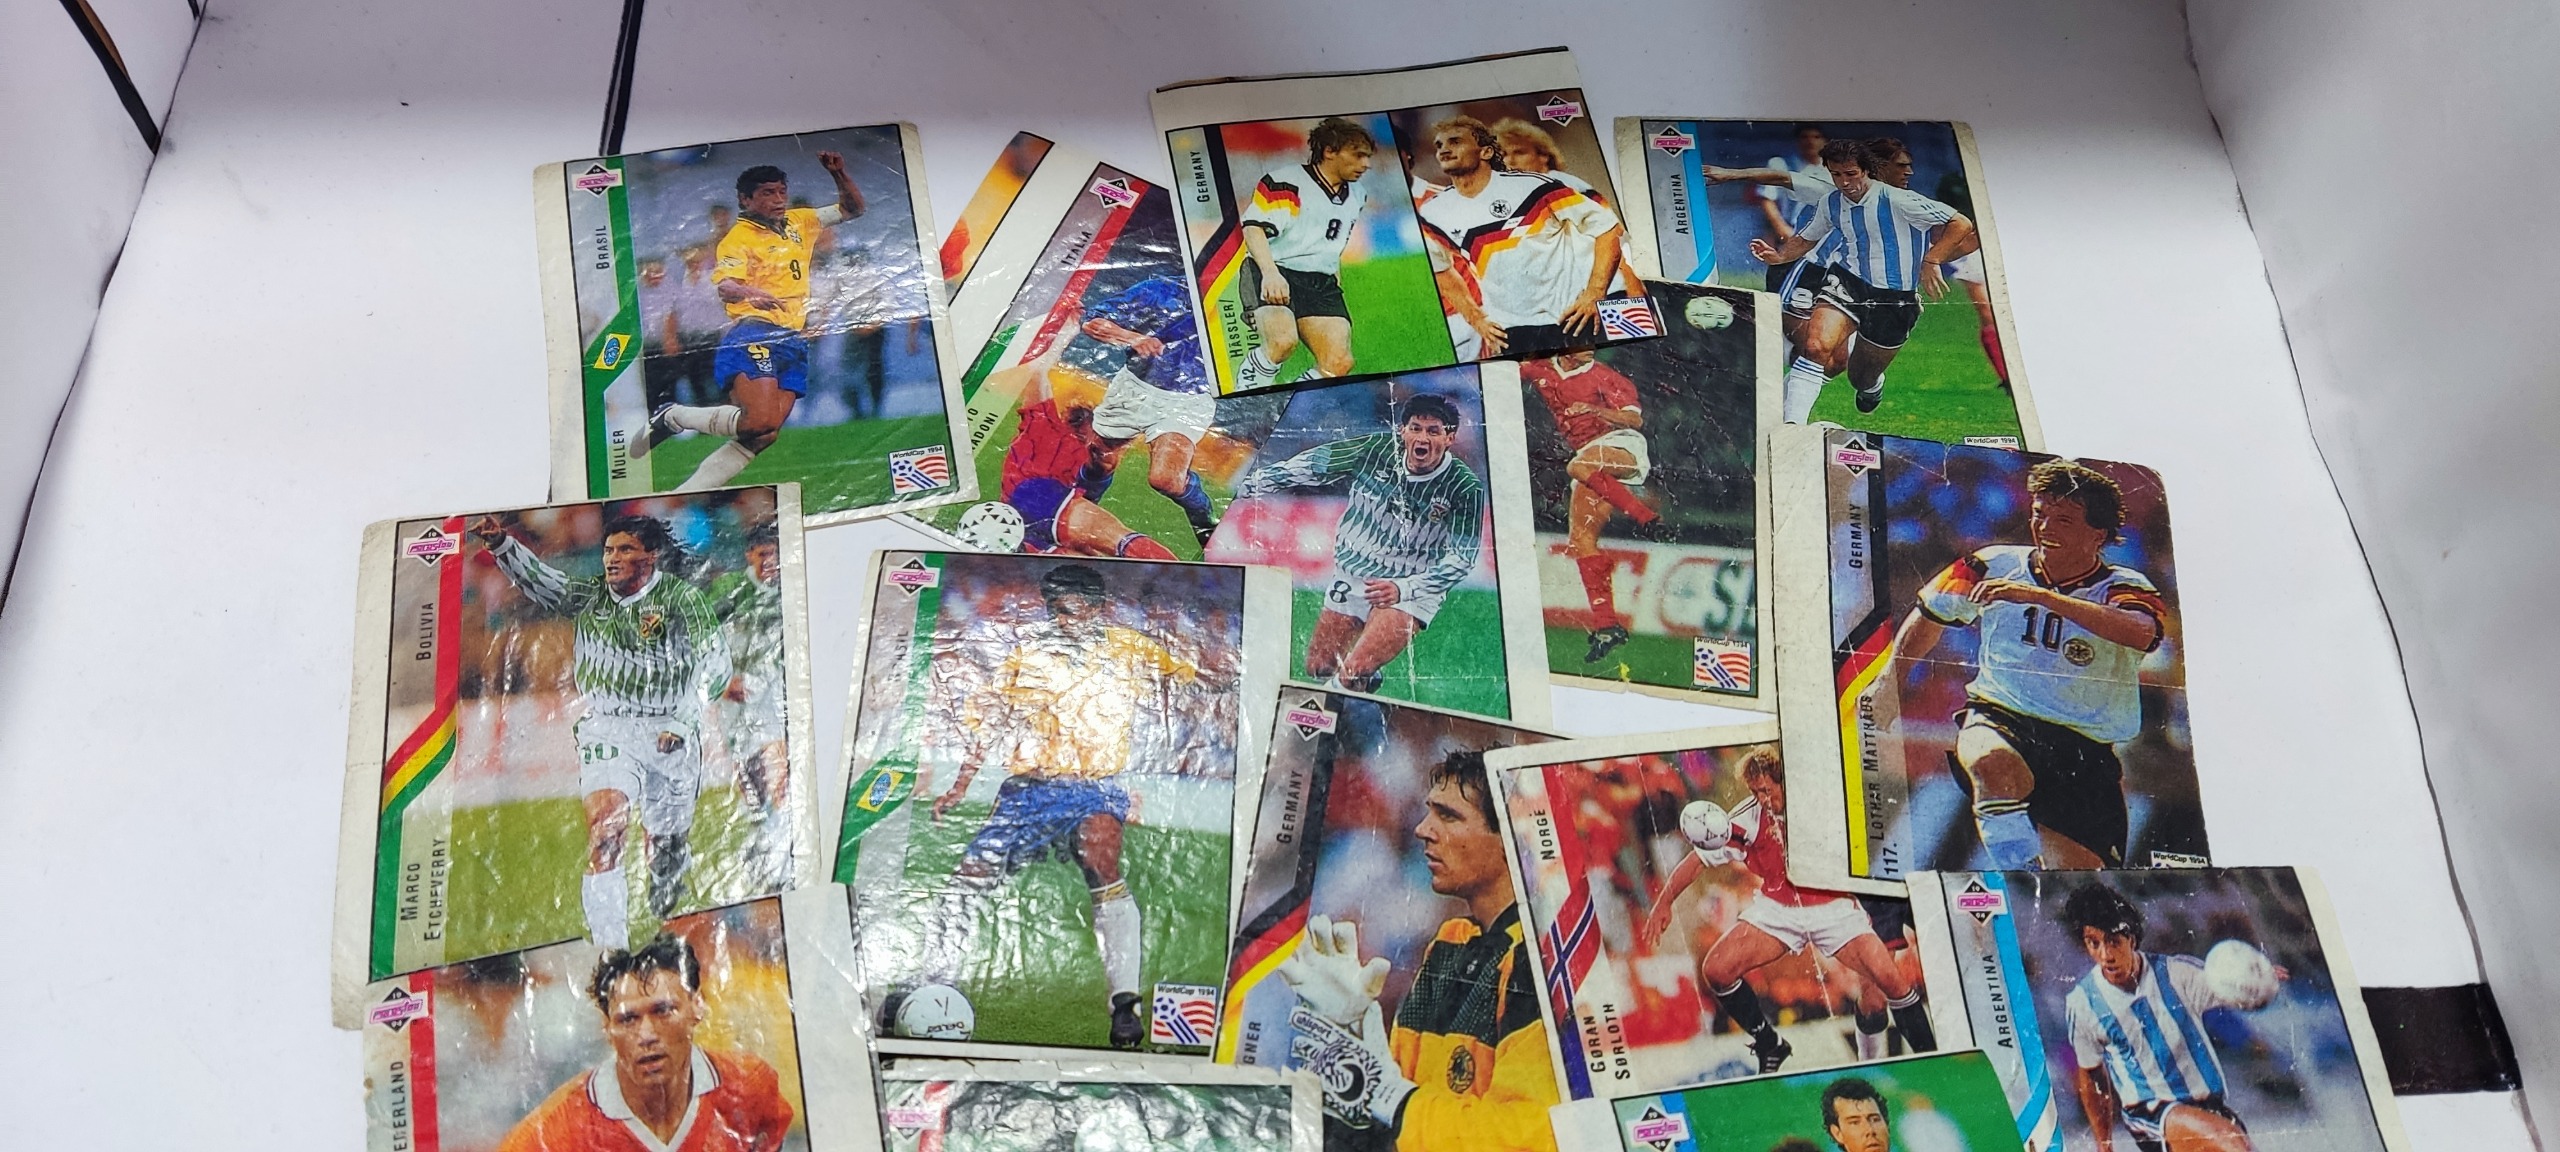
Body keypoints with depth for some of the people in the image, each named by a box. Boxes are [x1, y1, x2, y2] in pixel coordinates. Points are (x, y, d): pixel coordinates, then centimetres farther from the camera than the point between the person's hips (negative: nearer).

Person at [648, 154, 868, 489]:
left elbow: (853, 208, 29)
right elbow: (724, 286, -19)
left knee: (763, 435, -6)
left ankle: (684, 496, -1)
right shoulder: (739, 237, -1)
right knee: (759, 421, -25)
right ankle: (672, 416, -2)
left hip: (793, 340, 7)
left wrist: (839, 174, 10)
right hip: (754, 334, -6)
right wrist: (751, 293, -41)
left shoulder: (799, 222, 19)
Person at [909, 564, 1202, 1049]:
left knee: (1102, 870, -30)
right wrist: (959, 787, 9)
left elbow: (1188, 682, 1)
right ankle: (934, 986, 18)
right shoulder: (1029, 654, 6)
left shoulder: (1130, 649, 2)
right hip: (1027, 789, 3)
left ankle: (1126, 1004, -28)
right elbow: (990, 719, 12)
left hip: (1095, 790, -3)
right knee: (968, 879, -3)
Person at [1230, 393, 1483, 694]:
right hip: (1353, 575, 4)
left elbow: (1462, 556, -14)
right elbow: (1311, 465, -1)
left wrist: (1403, 588, -25)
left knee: (1352, 674, -23)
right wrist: (1255, 483, 3)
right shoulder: (1377, 449, -12)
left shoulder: (1466, 488, -17)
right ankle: (1370, 679, 39)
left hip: (1412, 590, -4)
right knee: (1318, 669, 12)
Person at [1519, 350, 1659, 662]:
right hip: (1593, 467, 5)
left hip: (1622, 447, -5)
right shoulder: (1542, 371, 10)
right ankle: (1606, 626, -5)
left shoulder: (1603, 375, -2)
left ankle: (1646, 517, -29)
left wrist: (1593, 409, -23)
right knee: (1579, 539, -7)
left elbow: (1635, 419, -10)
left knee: (1579, 466, -36)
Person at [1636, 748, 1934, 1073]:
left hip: (1833, 906, -2)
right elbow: (1701, 856, -6)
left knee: (1892, 980, -18)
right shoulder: (1751, 817, -12)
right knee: (1715, 970, -13)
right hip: (1777, 908, 2)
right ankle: (1771, 1046, 9)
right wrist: (1664, 902, -12)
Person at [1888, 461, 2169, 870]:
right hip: (1998, 716, 0)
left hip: (2084, 747, 0)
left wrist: (2038, 596, -34)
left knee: (2080, 875, -10)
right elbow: (1930, 616, 24)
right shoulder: (1997, 565, 6)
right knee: (1995, 764, -36)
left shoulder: (2123, 588, -1)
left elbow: (2141, 632, -27)